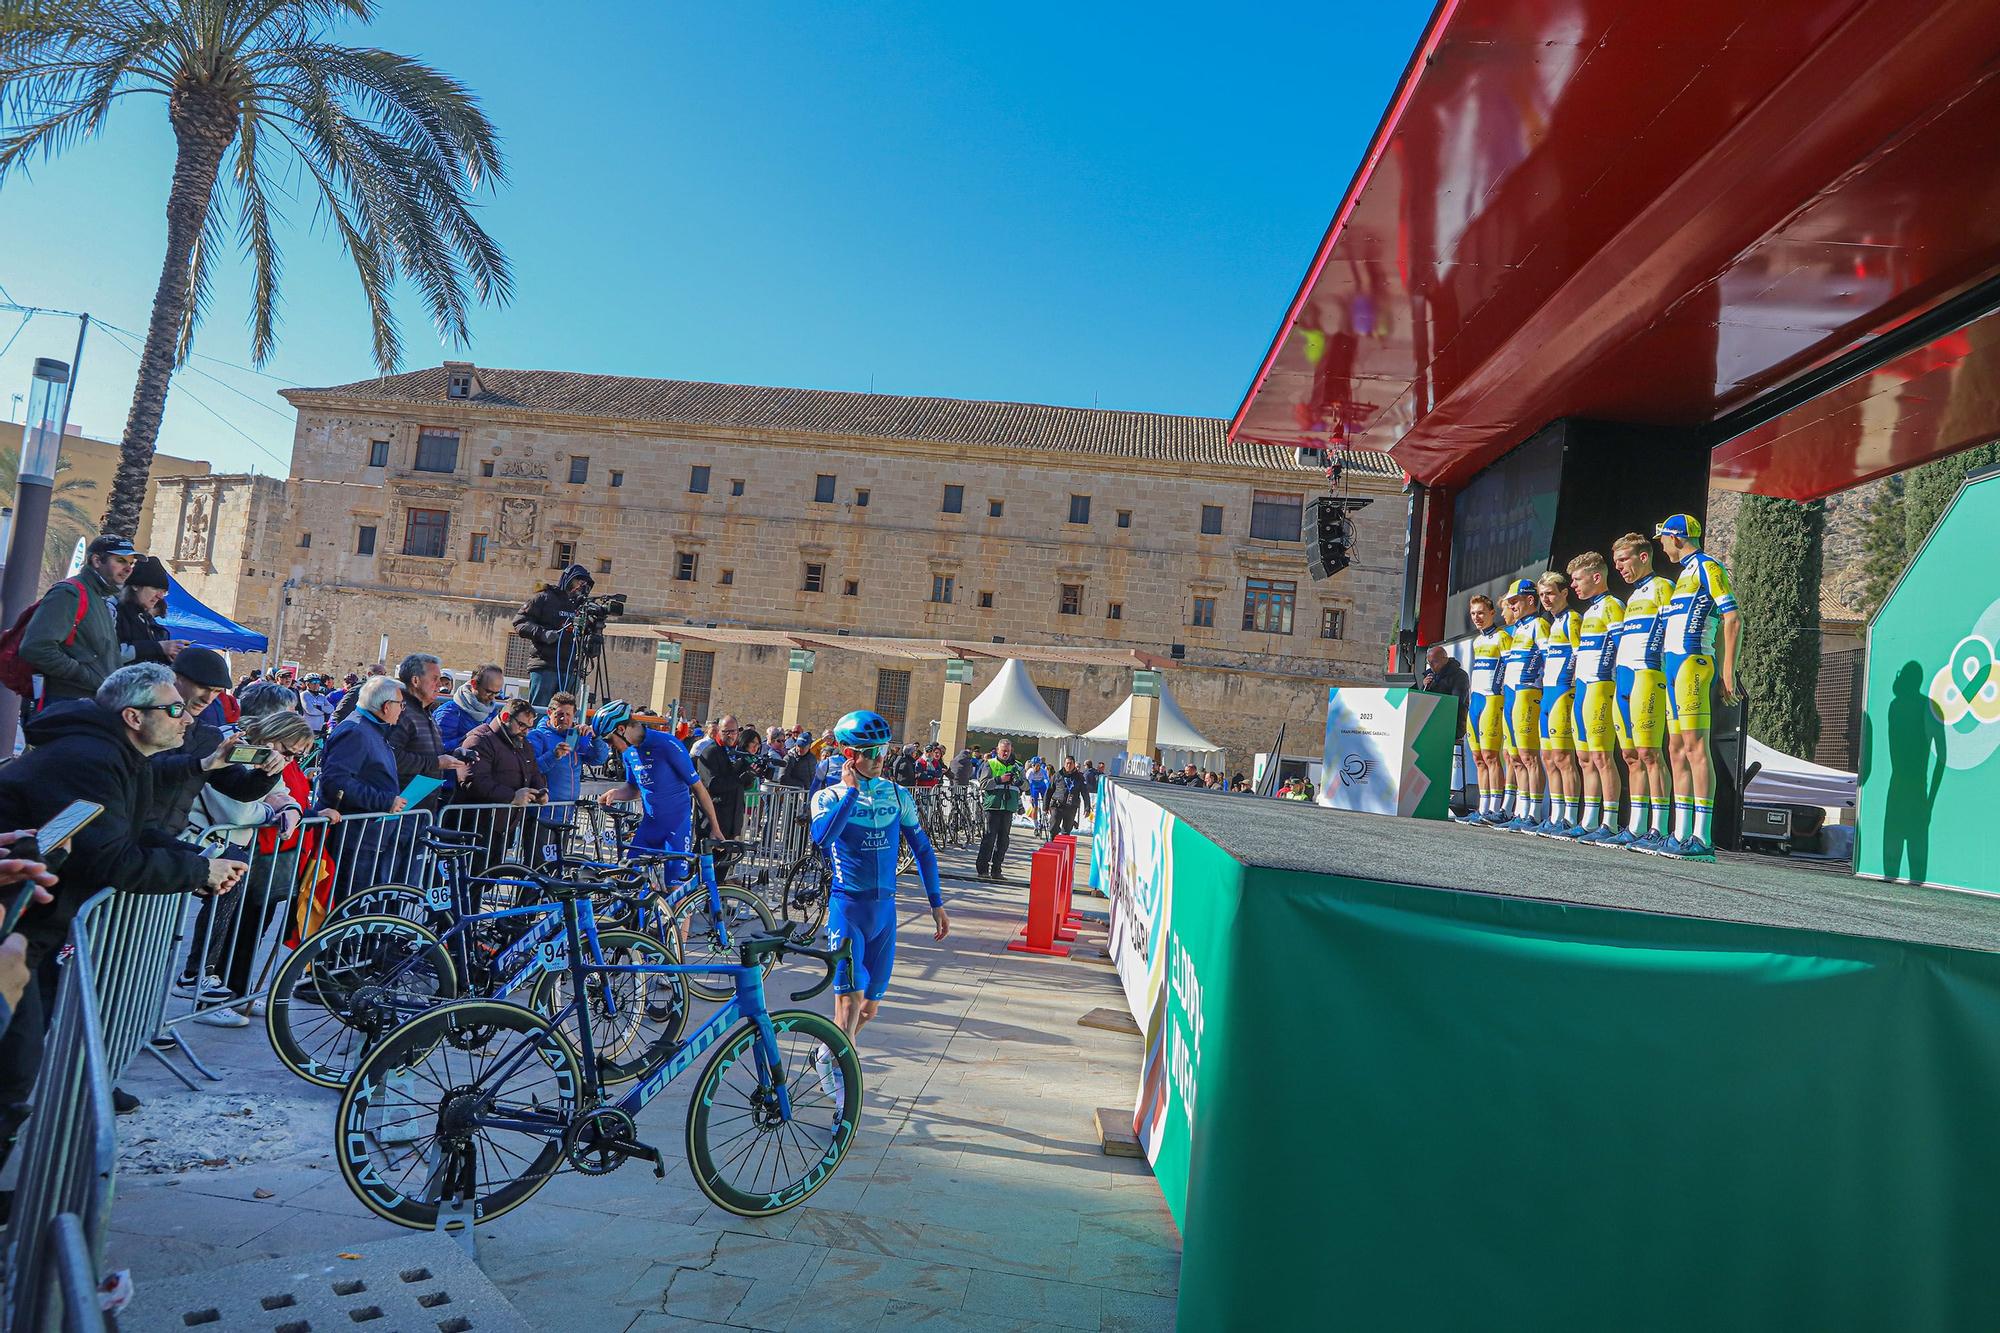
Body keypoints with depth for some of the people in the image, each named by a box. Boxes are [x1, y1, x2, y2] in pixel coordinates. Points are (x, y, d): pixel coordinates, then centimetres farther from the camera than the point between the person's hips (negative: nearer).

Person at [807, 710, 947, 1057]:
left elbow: (922, 849, 12)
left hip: (884, 909, 4)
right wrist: (852, 791, -22)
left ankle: (831, 1056, 38)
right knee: (851, 1000, -18)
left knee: (870, 1005, 13)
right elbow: (821, 836, -27)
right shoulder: (829, 797, -5)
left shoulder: (898, 796, 4)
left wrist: (936, 904, 9)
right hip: (847, 908, -4)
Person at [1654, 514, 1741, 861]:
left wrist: (1728, 672, -15)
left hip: (1692, 663, -10)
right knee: (1677, 749, 8)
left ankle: (1702, 837, -14)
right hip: (1674, 666, 10)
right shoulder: (1686, 572, 24)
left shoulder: (1708, 566, -4)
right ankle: (1682, 834, 11)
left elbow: (1733, 620, -11)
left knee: (1695, 747, -13)